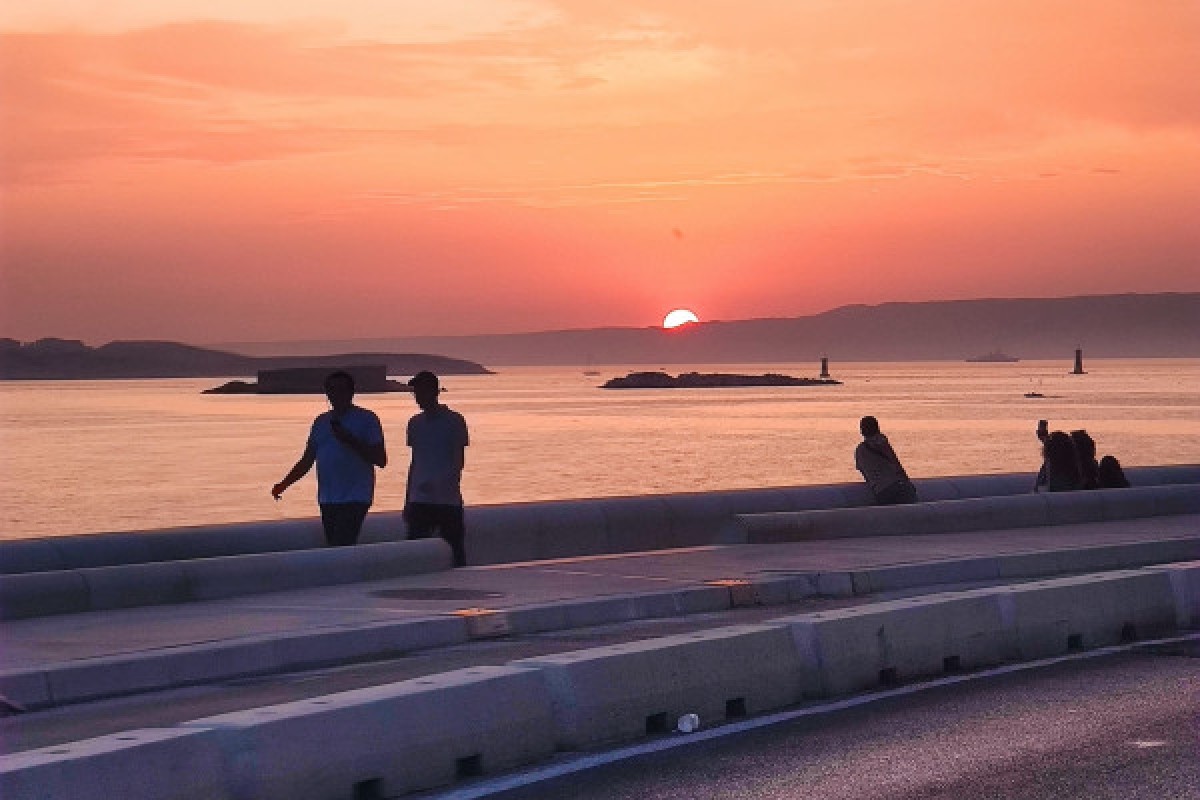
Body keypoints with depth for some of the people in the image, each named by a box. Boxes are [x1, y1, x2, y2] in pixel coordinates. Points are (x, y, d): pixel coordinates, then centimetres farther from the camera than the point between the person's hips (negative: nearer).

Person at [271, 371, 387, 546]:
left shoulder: (366, 419, -1)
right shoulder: (321, 422, 17)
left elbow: (380, 460, -6)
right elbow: (307, 461, 20)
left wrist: (350, 440, -15)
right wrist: (284, 484, 8)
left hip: (354, 498, -6)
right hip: (327, 500, 6)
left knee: (342, 547, -18)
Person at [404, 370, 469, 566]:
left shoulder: (454, 421, -2)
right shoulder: (415, 423, 12)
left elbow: (459, 461, -7)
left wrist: (436, 484, -23)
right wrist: (407, 501, 15)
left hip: (448, 500, -4)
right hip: (419, 501, 4)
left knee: (455, 553, -1)